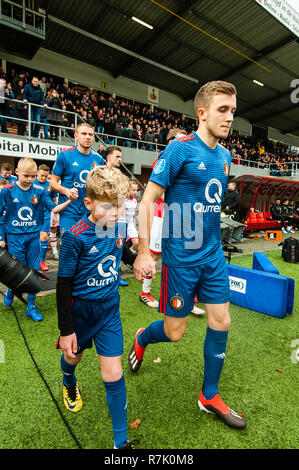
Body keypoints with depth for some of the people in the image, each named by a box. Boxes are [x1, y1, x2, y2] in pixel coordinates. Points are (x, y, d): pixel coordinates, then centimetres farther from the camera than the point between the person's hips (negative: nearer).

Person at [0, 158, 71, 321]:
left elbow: (53, 208, -3)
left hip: (33, 236, 2)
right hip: (15, 237, -2)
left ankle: (31, 306, 20)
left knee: (34, 271, 5)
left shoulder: (39, 191, 0)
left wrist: (69, 201, -19)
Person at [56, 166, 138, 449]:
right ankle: (69, 383, 65)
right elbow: (64, 285, -17)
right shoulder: (75, 237, -24)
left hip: (108, 309, 2)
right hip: (79, 309, -2)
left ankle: (121, 441, 26)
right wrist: (66, 330, -13)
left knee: (114, 375, 4)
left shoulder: (120, 227, -9)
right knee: (73, 356, 27)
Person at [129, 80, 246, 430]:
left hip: (213, 254, 7)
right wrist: (143, 253, -15)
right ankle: (141, 339, 41)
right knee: (174, 332, 4)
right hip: (181, 257, -6)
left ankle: (209, 396, 33)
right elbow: (147, 200, -12)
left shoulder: (224, 155, 10)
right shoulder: (180, 149, -12)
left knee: (221, 322, 10)